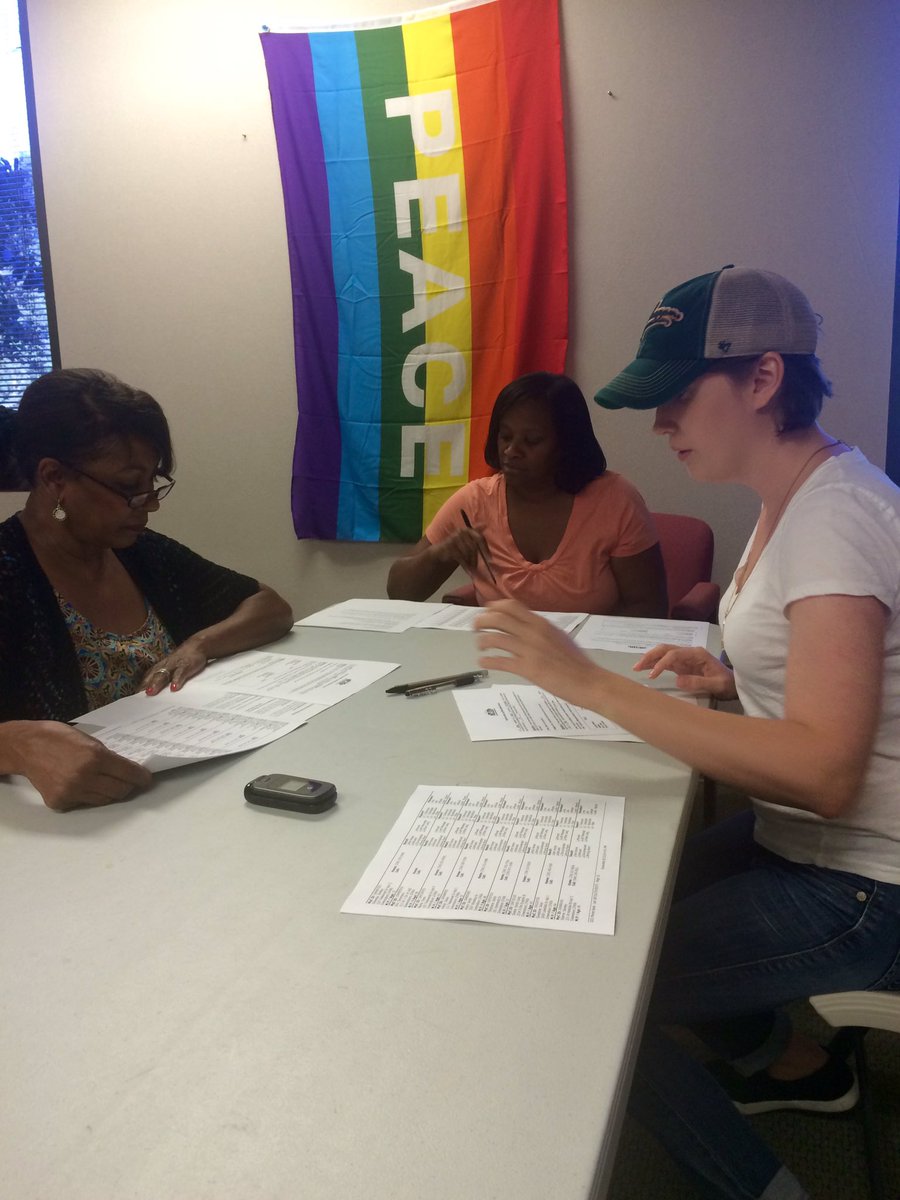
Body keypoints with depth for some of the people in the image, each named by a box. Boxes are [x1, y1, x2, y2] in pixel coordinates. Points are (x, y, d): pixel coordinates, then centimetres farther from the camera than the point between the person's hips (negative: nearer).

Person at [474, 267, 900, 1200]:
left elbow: (824, 772, -33)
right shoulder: (792, 498, 5)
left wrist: (588, 683, -35)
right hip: (805, 841, 9)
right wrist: (730, 678, 1)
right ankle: (788, 1062, 36)